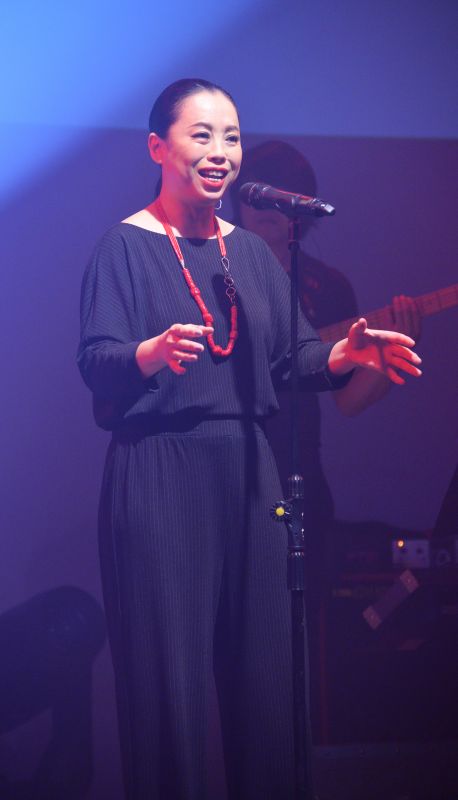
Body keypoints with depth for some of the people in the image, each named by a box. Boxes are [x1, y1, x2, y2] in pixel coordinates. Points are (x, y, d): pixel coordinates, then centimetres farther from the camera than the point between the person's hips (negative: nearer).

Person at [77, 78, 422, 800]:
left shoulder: (251, 252, 15)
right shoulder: (125, 246, -2)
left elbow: (295, 354, 9)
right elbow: (95, 362, -14)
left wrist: (345, 357, -12)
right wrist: (154, 352, -34)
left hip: (247, 470, 6)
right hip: (158, 475, -5)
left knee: (262, 666, 7)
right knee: (169, 677, -5)